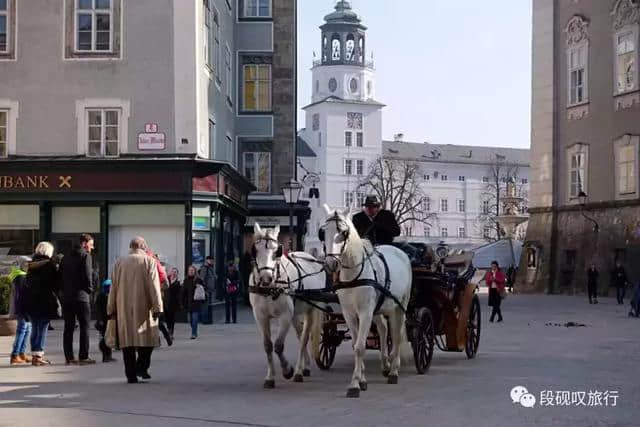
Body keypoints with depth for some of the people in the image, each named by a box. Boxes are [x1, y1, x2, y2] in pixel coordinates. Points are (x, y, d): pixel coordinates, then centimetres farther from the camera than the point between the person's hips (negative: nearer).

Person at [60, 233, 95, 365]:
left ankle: (69, 357, 8)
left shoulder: (66, 258, 16)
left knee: (68, 327, 8)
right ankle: (83, 356, -2)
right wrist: (90, 289, 1)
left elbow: (60, 276, 13)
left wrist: (64, 290, 14)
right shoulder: (85, 256, -6)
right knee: (84, 327, -1)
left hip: (67, 296, 7)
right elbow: (87, 275, -14)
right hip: (81, 296, -6)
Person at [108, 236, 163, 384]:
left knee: (127, 339, 5)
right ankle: (141, 366, -9)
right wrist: (157, 307, -6)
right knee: (147, 337, 7)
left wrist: (111, 309, 15)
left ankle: (131, 374, 3)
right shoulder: (149, 261, -1)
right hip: (143, 308, -3)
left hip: (124, 309, 3)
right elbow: (154, 286, -7)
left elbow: (113, 287, 11)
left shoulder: (119, 262, 9)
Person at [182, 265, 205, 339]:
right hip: (188, 302, 5)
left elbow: (203, 290, -3)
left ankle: (193, 334, -11)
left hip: (196, 302, -5)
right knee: (191, 318, 11)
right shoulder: (186, 280, 8)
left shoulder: (198, 280, -4)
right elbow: (184, 292, 9)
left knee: (195, 318, -11)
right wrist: (183, 303, 6)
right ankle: (194, 333, 25)